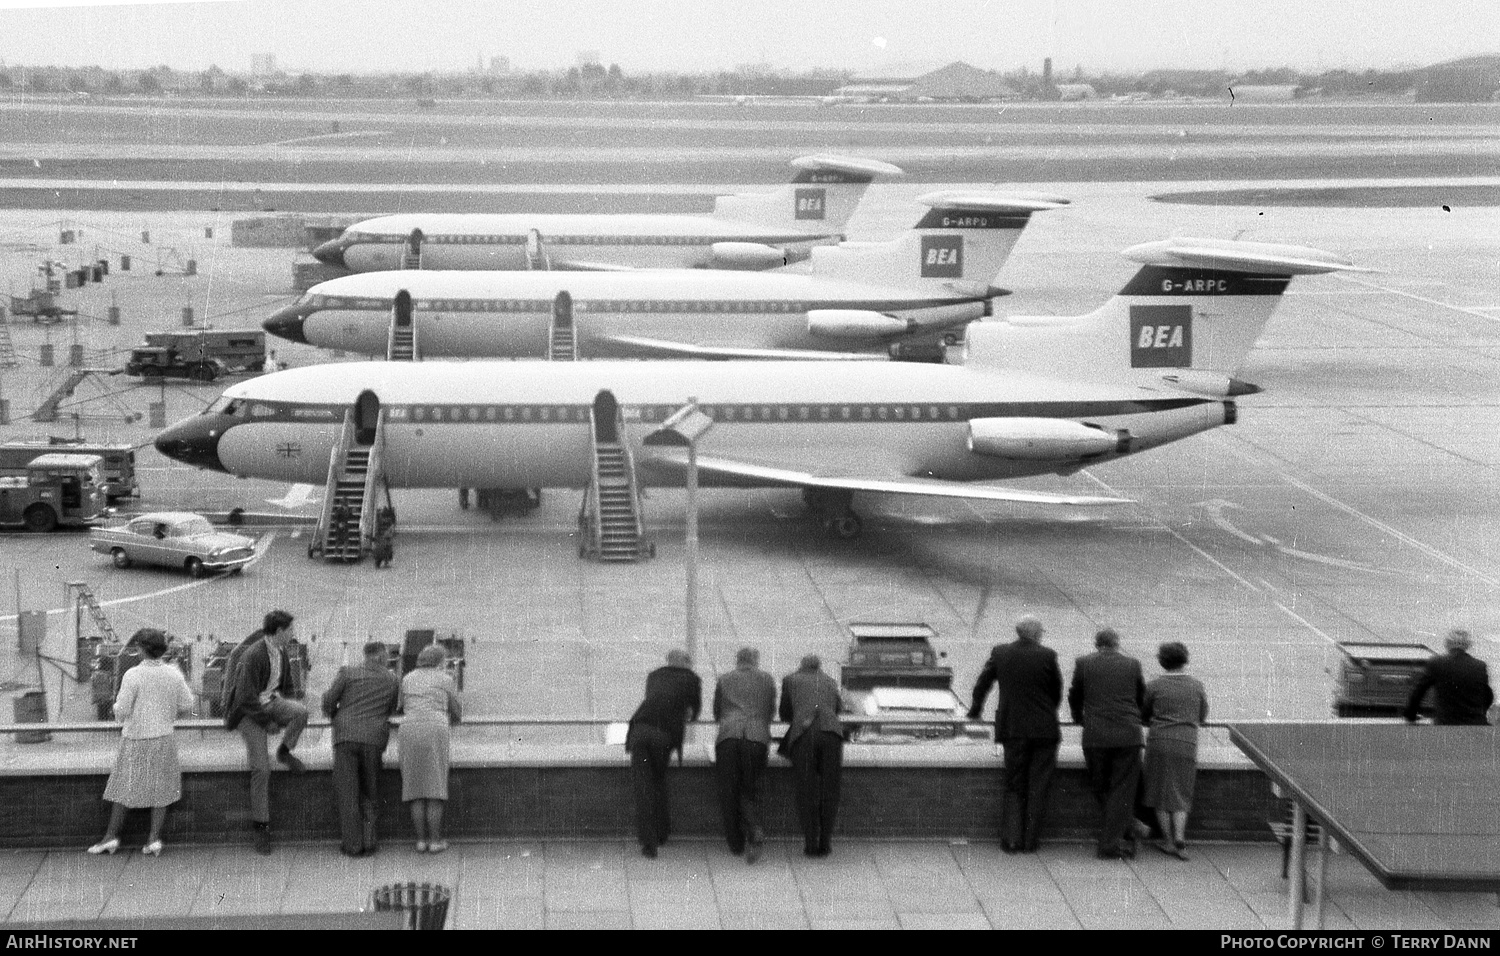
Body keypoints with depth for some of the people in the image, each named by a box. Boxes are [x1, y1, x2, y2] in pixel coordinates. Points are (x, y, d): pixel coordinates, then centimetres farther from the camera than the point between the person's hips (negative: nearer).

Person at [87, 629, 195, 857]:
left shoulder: (133, 675, -15)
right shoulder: (173, 674, -3)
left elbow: (121, 712, -13)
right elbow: (187, 704, 4)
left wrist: (117, 702, 8)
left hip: (136, 738, -3)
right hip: (164, 737, 3)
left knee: (124, 787, 8)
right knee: (160, 790, 9)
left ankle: (111, 836, 14)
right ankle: (154, 839, 7)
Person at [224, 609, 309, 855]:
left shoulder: (281, 652, 1)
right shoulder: (253, 655, -25)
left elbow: (286, 685, 20)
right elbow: (247, 697, -24)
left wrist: (285, 709, 12)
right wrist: (267, 722, -17)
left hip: (271, 702, 6)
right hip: (250, 712, -6)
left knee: (301, 712, -26)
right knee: (261, 769, -9)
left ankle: (285, 751, 1)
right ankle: (260, 826, 1)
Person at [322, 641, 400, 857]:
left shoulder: (348, 673, 1)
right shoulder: (392, 681, 10)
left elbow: (329, 699, 5)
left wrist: (331, 714, 27)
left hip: (346, 736, -2)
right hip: (374, 740, 2)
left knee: (347, 793, 0)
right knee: (370, 793, 15)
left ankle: (353, 845, -5)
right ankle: (369, 839, 5)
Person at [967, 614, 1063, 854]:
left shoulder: (1000, 653, 0)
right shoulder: (1047, 656, -8)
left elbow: (982, 684, 11)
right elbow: (1057, 690, 3)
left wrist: (975, 710, 30)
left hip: (1012, 729, 2)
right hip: (1044, 729, -2)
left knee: (1014, 786, 11)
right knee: (1037, 787, 8)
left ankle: (1011, 838, -1)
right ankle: (1030, 839, 7)